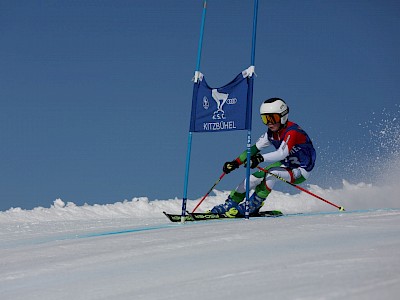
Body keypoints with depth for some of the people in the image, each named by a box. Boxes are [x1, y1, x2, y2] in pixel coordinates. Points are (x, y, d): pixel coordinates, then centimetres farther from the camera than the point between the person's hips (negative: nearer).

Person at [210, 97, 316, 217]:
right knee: (254, 178, -7)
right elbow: (255, 148, -1)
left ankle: (253, 205, -18)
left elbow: (282, 153, -41)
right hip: (286, 164, 8)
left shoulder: (292, 132, -27)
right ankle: (231, 204, 5)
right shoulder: (272, 133, -2)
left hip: (301, 171, -8)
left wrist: (261, 158, -56)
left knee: (271, 173, -31)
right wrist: (236, 162, -13)